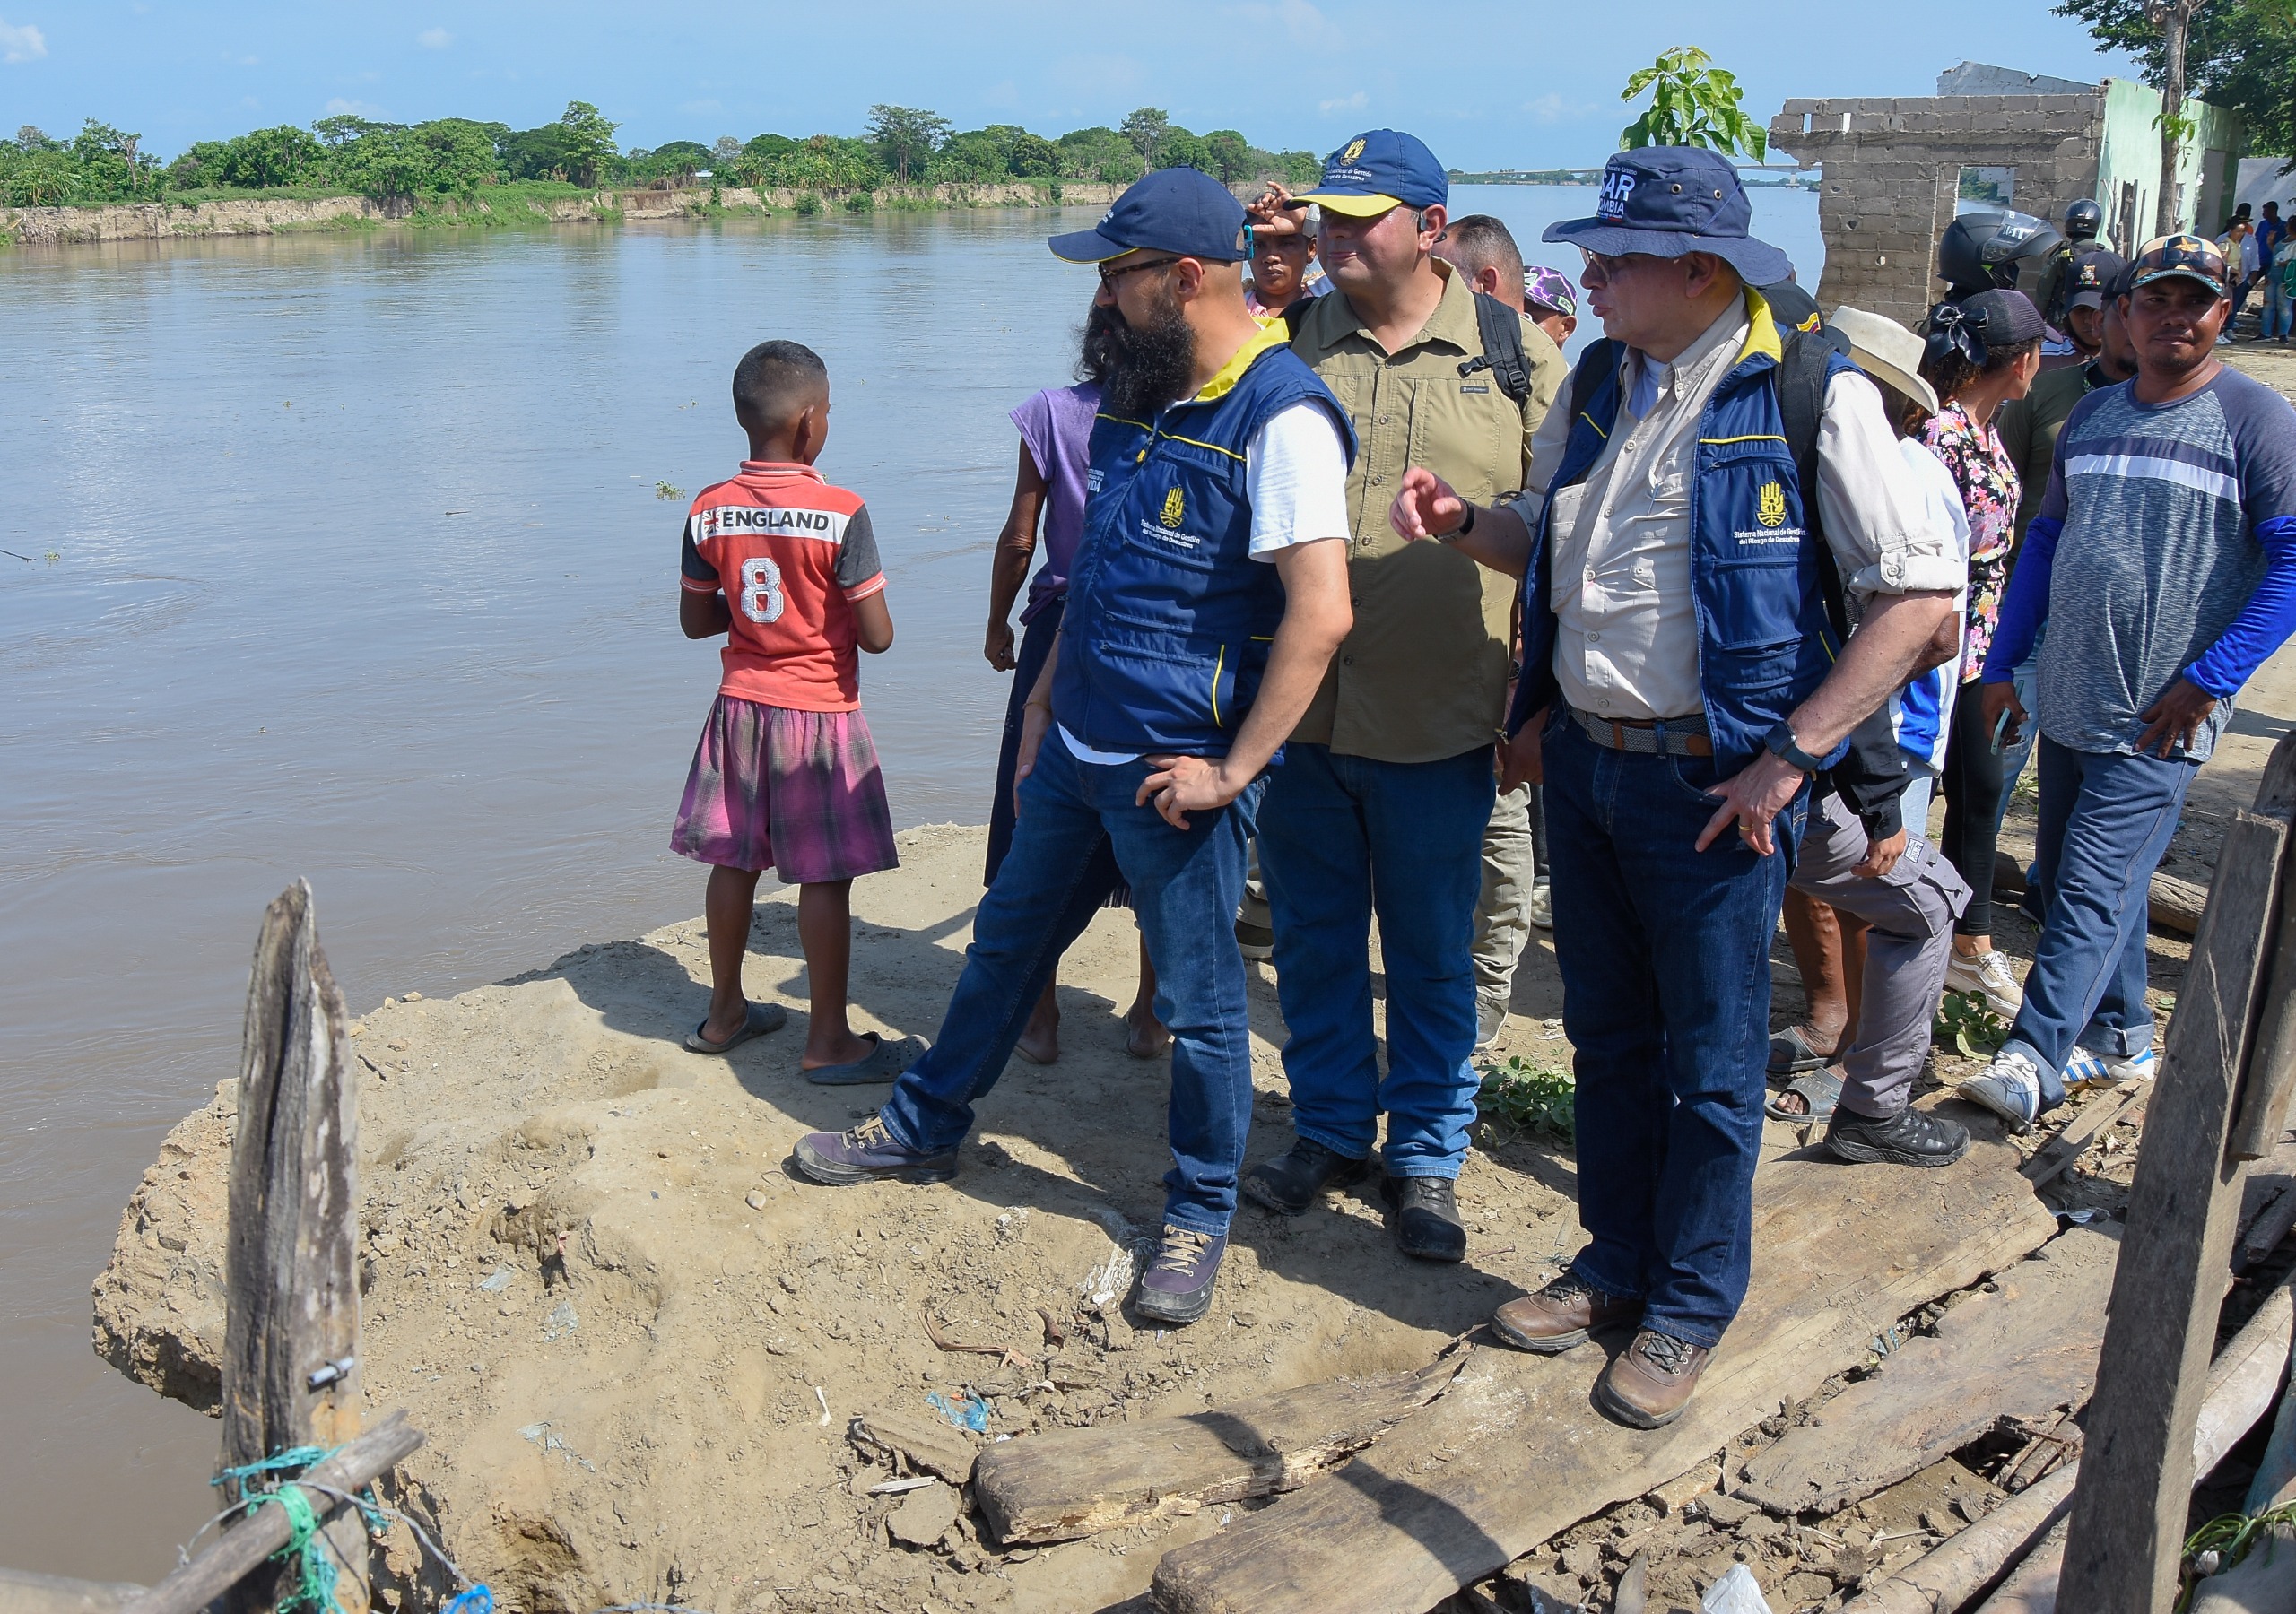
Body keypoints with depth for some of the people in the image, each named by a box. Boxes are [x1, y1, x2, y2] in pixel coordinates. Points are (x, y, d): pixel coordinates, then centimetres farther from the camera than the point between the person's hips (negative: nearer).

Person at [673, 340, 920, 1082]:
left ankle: (724, 1012, 30)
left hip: (741, 708, 5)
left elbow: (695, 620, 5)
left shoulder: (709, 511, -3)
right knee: (825, 878, 3)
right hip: (819, 715, -5)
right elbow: (876, 636, -16)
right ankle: (828, 1041, 10)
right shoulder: (842, 514, -18)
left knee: (734, 861, 16)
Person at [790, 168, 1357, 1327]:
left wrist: (1232, 769, -22)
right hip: (1077, 750, 8)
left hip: (1176, 773, -8)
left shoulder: (1280, 417, -19)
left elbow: (1320, 612, -25)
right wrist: (1044, 705, 19)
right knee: (1006, 944, 21)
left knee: (1198, 1004, 7)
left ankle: (1198, 1217, 25)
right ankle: (925, 1129, 40)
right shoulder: (1137, 393, 9)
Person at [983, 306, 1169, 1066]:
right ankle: (1150, 1016, 21)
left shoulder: (1052, 412, -6)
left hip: (1061, 630, -1)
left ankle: (1041, 1016, 16)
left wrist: (997, 626, 10)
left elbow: (1019, 537, -5)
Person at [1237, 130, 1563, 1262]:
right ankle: (1331, 1129, 30)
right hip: (1297, 704, 2)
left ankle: (1426, 1156, 23)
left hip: (1438, 722, -2)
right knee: (1313, 939, 13)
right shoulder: (1288, 344, 5)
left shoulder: (1513, 353, 1)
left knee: (1433, 955, 9)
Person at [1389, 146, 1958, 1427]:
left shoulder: (1812, 396, -14)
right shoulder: (1604, 386, 7)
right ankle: (1618, 1261, 34)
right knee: (1608, 1035, 17)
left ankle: (1691, 1309, 22)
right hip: (1584, 757, 7)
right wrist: (1464, 524, -1)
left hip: (1713, 783, -6)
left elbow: (1920, 595, -16)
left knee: (1711, 1061, 6)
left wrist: (1788, 757, -18)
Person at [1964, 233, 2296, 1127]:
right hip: (2067, 705, 7)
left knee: (2093, 887, -10)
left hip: (2159, 720, -6)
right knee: (2066, 876, 14)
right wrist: (2002, 664, 12)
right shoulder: (2090, 416, 11)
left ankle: (2033, 1062, -8)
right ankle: (2120, 1036, 30)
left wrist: (2207, 681, -16)